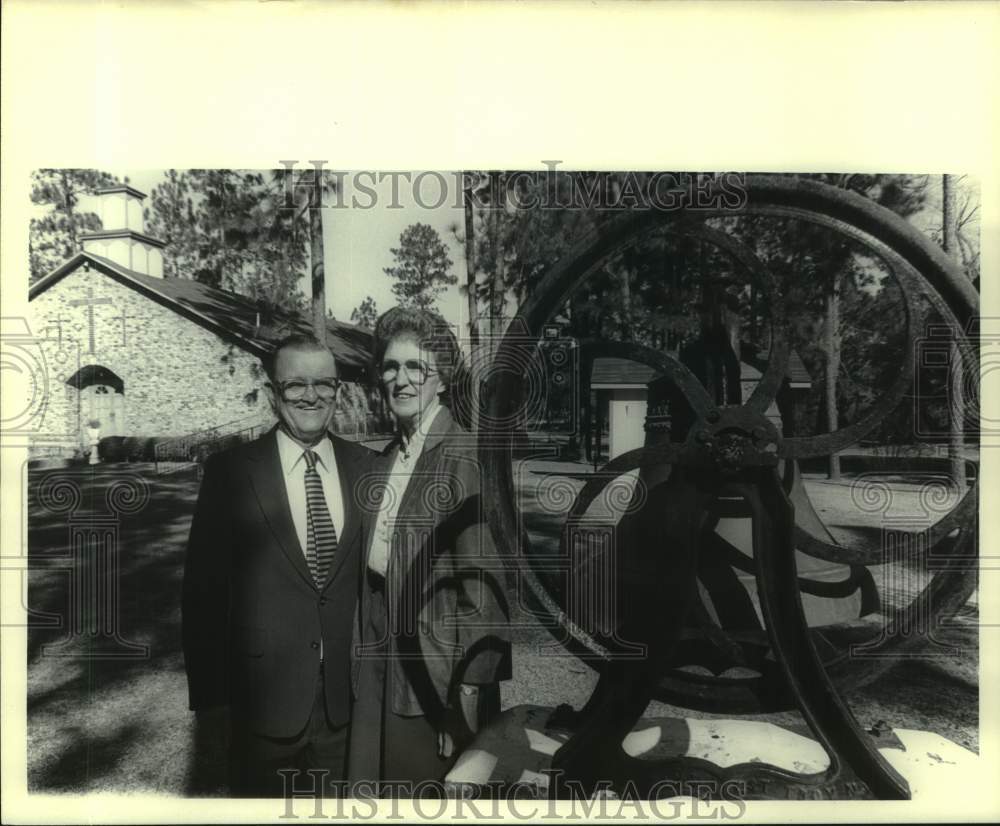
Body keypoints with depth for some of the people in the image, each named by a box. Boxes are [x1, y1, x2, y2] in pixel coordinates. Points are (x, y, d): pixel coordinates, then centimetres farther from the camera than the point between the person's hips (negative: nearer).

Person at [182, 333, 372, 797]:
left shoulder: (364, 466, -2)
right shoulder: (230, 472, -9)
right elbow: (204, 590, -6)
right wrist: (209, 693, -5)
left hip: (347, 695, 2)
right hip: (264, 696, -2)